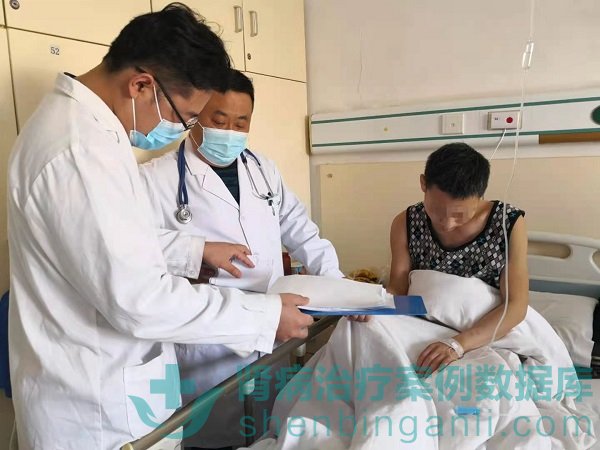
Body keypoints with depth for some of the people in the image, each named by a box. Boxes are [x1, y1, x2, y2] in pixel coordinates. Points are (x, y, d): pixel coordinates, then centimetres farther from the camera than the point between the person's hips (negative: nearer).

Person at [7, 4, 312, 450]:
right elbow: (137, 299, -29)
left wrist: (195, 251, 8)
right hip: (98, 403, -9)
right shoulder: (80, 148, -28)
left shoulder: (79, 121, 5)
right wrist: (265, 316, -21)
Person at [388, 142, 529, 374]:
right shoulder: (406, 224, -6)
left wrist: (458, 344, -29)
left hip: (489, 337, -1)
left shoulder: (509, 223, -11)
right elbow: (398, 290, -3)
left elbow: (516, 305, -15)